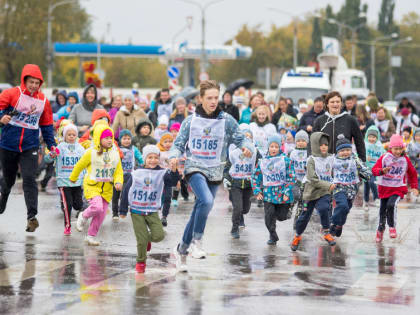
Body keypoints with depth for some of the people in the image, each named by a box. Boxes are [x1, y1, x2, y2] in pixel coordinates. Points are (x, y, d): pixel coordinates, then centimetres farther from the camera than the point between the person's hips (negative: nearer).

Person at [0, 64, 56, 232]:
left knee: (29, 179, -15)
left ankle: (32, 216, -20)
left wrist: (51, 145, 9)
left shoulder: (43, 100, 6)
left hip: (30, 148, 1)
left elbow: (47, 124, 15)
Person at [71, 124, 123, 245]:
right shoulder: (91, 152, -10)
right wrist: (73, 178, 16)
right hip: (92, 186, -4)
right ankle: (83, 217, 7)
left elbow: (119, 171, 6)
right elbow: (79, 166, 4)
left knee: (101, 215, 6)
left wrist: (118, 182, -13)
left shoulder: (115, 153, 2)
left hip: (107, 188, 4)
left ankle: (91, 236, 23)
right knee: (97, 207, -25)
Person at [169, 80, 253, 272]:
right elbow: (179, 144, 6)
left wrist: (246, 147, -19)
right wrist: (174, 156, -15)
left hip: (214, 172, 3)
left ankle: (181, 250, 26)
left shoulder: (227, 120, 3)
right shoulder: (191, 121, 2)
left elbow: (240, 138, 4)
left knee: (199, 212, 9)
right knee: (206, 200, -30)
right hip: (195, 168, -3)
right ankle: (196, 240, -15)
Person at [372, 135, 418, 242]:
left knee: (391, 205, -26)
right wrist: (382, 171, -34)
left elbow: (412, 173, 12)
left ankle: (392, 226, -5)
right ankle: (380, 229, 36)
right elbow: (374, 170, -13)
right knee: (383, 209, 11)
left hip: (398, 189, -1)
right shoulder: (384, 158, -7)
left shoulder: (405, 160, -3)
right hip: (384, 188, 2)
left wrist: (414, 187, 10)